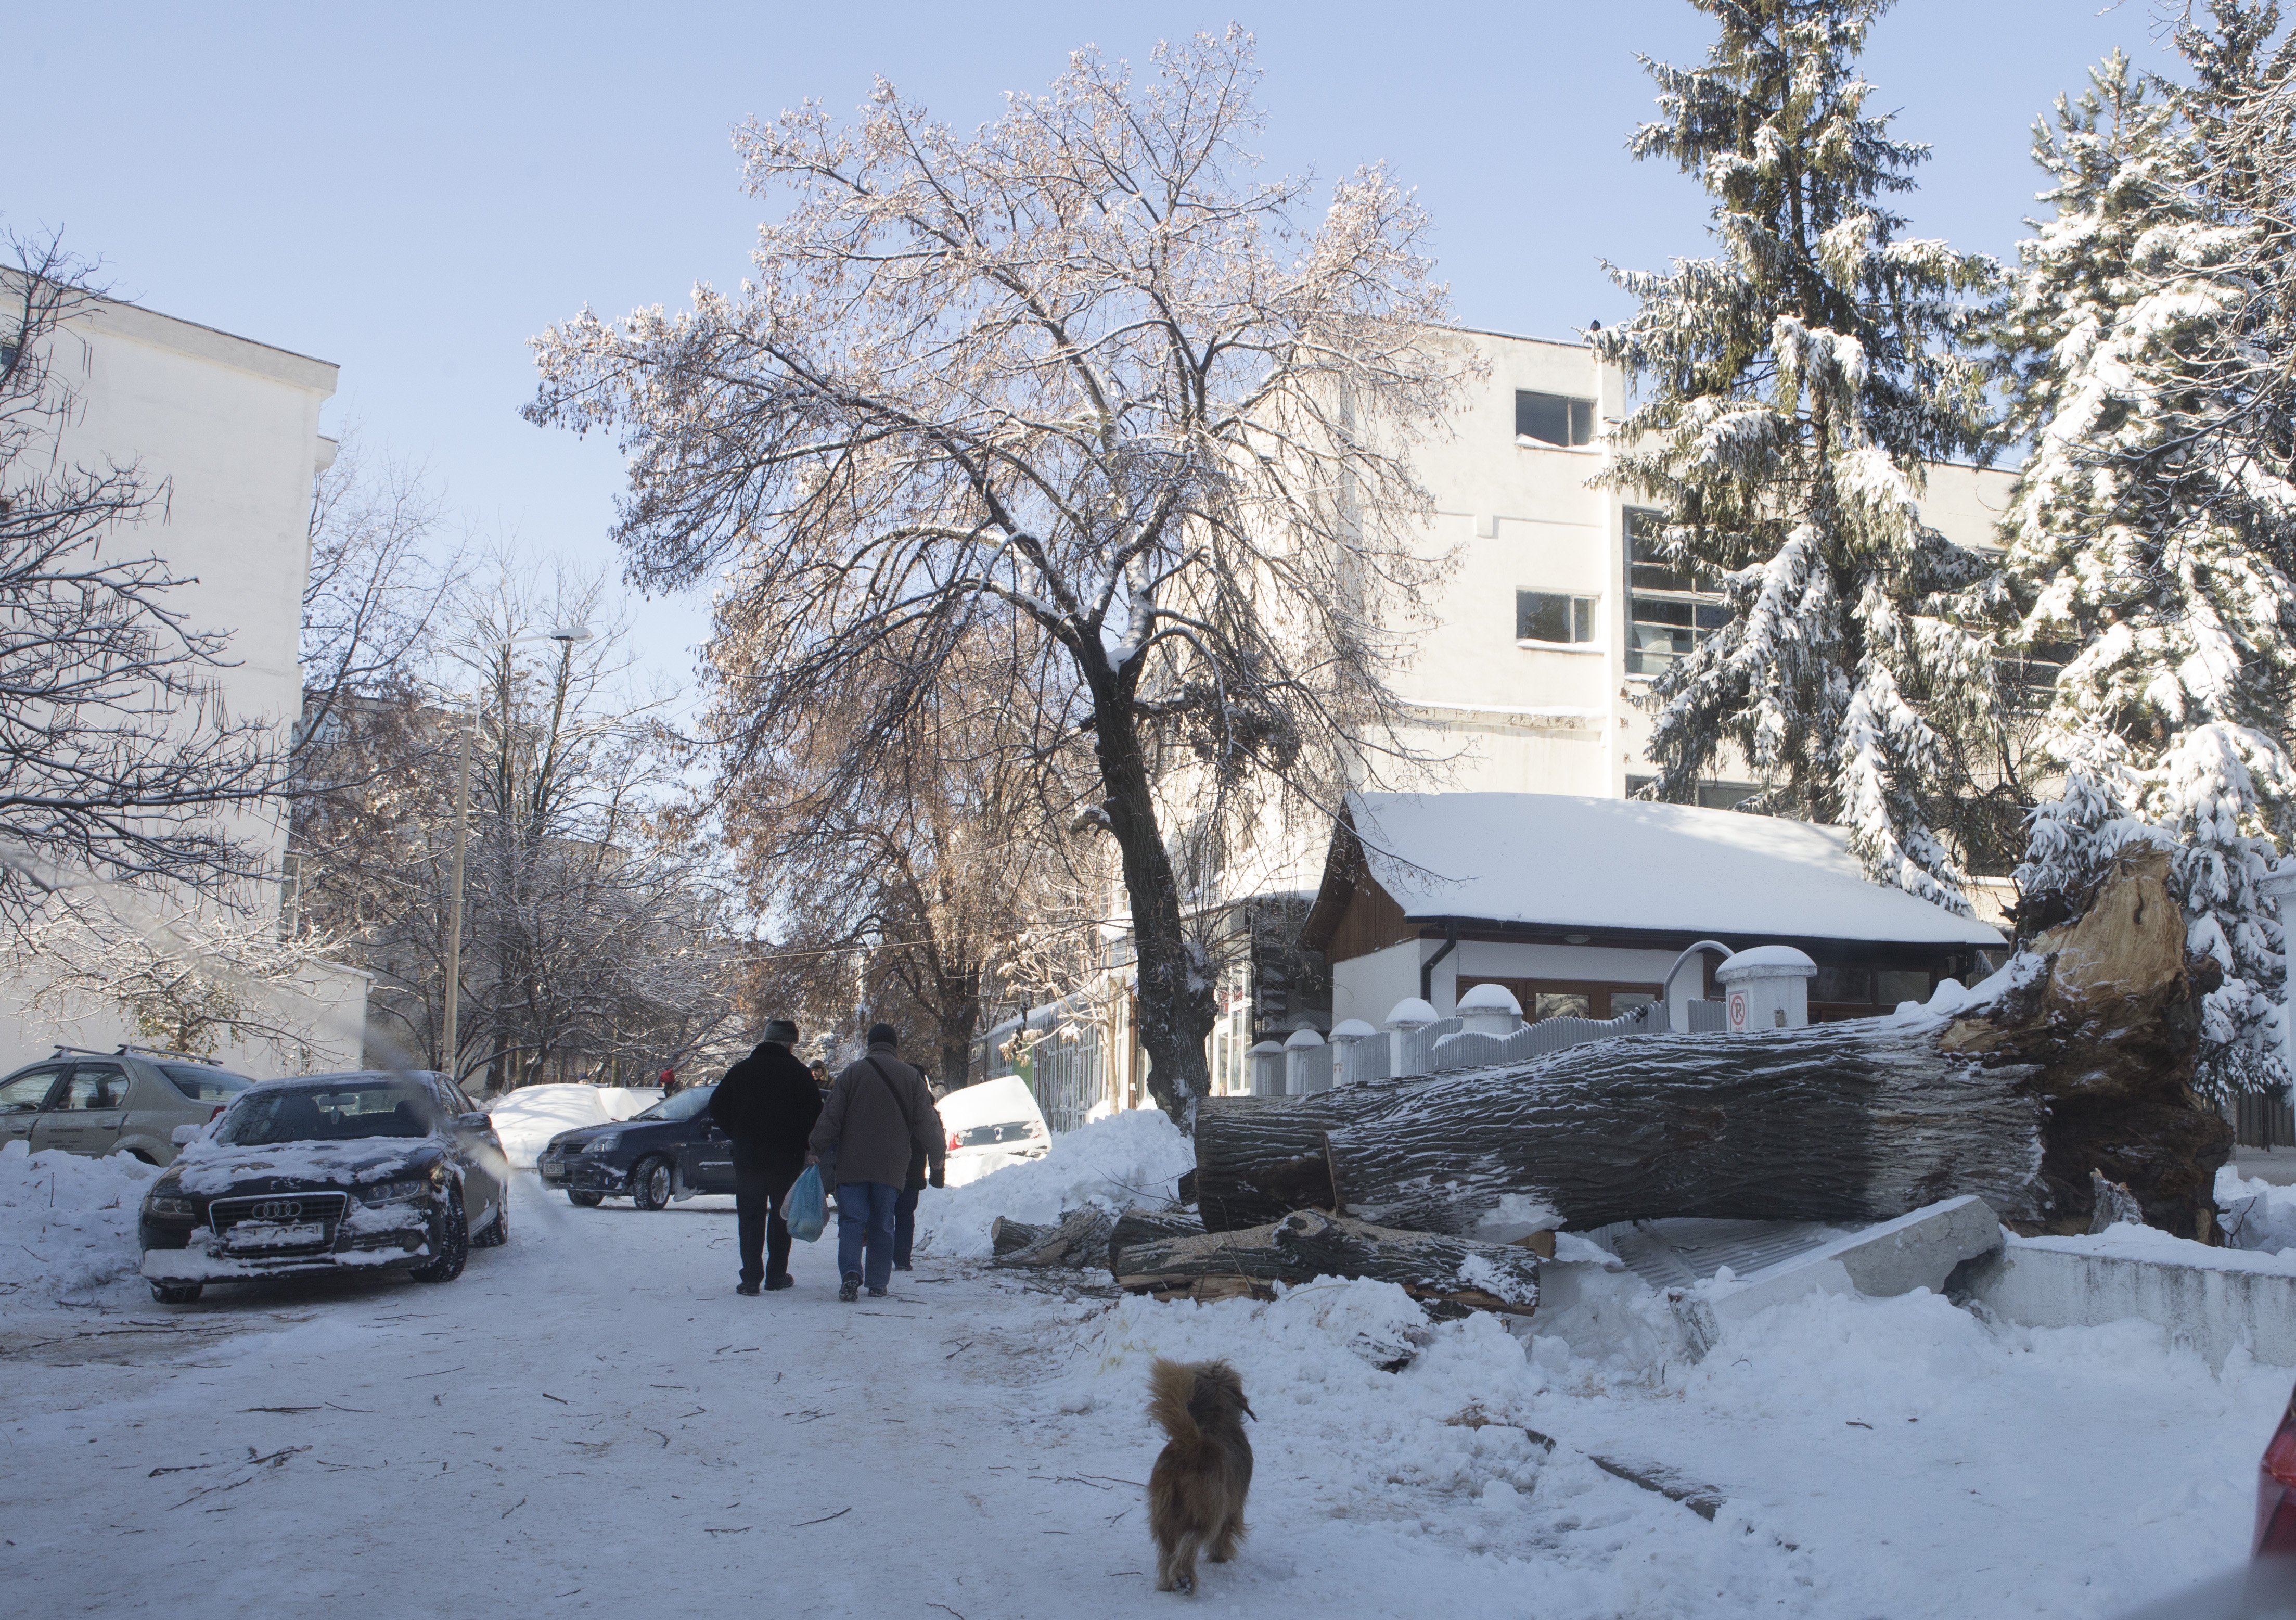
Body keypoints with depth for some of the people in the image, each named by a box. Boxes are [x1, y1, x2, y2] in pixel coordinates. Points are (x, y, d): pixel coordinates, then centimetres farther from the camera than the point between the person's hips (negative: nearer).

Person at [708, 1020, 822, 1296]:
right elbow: (813, 1114, -9)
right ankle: (777, 1275, 13)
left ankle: (751, 1278, -2)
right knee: (781, 1214, 11)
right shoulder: (797, 1072, -7)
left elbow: (717, 1108, 7)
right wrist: (803, 1144, 6)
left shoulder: (741, 1069, 3)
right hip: (786, 1158, -1)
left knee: (750, 1217, 5)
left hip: (747, 1157, 2)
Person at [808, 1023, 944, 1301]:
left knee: (852, 1221, -1)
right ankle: (877, 1284, 11)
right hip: (892, 1167, 2)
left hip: (852, 1164, -2)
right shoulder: (912, 1077, 5)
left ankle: (850, 1274, -21)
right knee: (882, 1225, 10)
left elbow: (831, 1117, -4)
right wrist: (937, 1157, 18)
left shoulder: (852, 1073, -1)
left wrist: (817, 1150, 5)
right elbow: (927, 1123, 7)